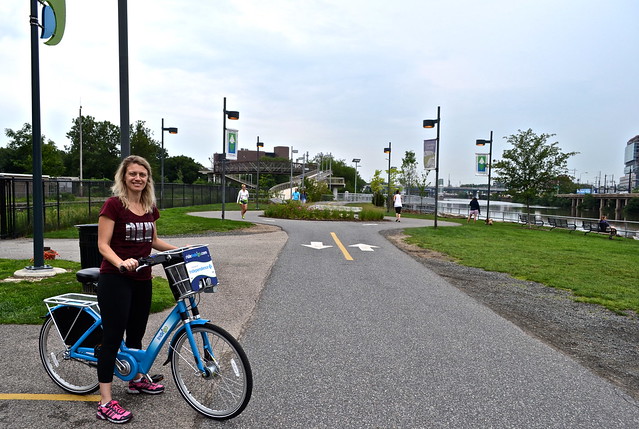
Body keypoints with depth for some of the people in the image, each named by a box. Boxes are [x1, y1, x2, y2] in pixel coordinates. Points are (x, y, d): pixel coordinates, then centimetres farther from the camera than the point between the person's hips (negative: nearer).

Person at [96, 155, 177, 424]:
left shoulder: (150, 207, 7)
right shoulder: (113, 205, -12)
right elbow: (103, 245, -15)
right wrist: (121, 262, -32)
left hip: (142, 280, 6)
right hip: (115, 280, -6)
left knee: (136, 333, 20)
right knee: (112, 337, -3)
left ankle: (136, 380, 40)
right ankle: (106, 404, 7)